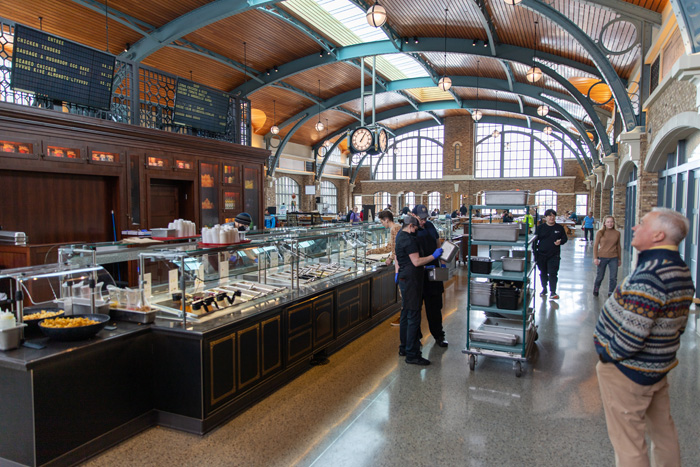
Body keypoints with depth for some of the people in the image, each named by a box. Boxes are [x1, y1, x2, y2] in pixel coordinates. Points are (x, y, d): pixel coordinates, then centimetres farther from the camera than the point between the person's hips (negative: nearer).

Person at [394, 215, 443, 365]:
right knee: (414, 316, -9)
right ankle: (412, 354, -6)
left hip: (404, 278, 11)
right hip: (411, 278, -11)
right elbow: (416, 262, -21)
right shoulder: (409, 239, -16)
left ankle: (404, 348, 25)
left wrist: (397, 273, 36)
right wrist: (434, 256, -14)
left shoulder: (400, 236, 17)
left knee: (406, 314, 16)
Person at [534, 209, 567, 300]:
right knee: (543, 273, 13)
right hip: (541, 255, 1)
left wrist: (560, 242, -13)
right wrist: (535, 252, -2)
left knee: (553, 273, -8)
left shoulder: (559, 228, 3)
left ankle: (553, 292, -5)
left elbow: (565, 238, 11)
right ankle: (544, 289, 29)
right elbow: (535, 240, 4)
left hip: (554, 255, -1)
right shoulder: (540, 227, 1)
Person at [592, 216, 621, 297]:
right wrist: (595, 258, -8)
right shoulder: (600, 232, -6)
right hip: (602, 257, -2)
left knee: (613, 277, 2)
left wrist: (619, 259, 13)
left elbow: (618, 246, 10)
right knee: (600, 276, 11)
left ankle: (611, 293, 20)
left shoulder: (617, 233, 1)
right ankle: (595, 290, 34)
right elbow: (595, 245, -3)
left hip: (613, 258, 2)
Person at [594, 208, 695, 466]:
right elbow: (678, 324, 14)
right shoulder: (681, 270, 4)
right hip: (658, 367, 10)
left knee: (627, 442, 5)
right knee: (663, 431, 25)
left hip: (627, 371, -10)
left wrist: (607, 354, -14)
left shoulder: (650, 275, -29)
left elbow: (630, 335, -31)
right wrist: (661, 351, 18)